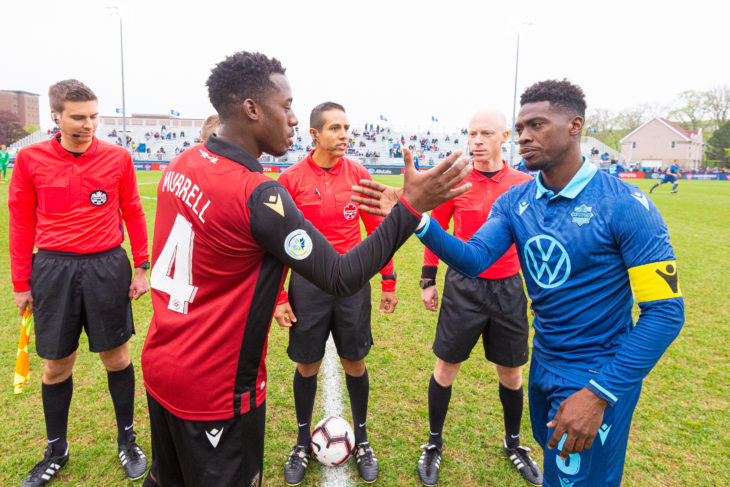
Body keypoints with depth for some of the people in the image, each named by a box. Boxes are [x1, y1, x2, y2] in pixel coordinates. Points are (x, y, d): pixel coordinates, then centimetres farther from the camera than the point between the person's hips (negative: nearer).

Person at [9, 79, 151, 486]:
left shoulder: (118, 157, -2)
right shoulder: (31, 159, 0)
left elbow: (133, 213, 4)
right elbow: (22, 223, 4)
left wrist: (142, 267, 2)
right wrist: (21, 283, 5)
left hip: (107, 268, -1)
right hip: (53, 270, 1)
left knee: (116, 357, 9)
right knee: (57, 365, 12)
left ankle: (127, 438, 30)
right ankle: (57, 450, 34)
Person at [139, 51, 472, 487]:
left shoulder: (182, 164, -1)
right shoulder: (258, 195, -27)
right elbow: (341, 278, -26)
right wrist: (411, 206, -24)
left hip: (159, 366, 8)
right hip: (216, 392, -8)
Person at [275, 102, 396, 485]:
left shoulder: (359, 175, 0)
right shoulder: (291, 179, -5)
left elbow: (377, 231, 6)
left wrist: (388, 282, 6)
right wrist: (278, 297, -3)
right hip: (308, 283, -1)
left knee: (355, 364, 12)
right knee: (306, 366, 11)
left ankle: (361, 440, 35)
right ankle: (303, 443, 35)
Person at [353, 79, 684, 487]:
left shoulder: (625, 207, -20)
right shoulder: (515, 201, -3)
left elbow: (665, 312, -19)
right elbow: (474, 259, -13)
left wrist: (600, 394, -23)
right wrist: (416, 220, -29)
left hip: (598, 376, -6)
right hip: (544, 362, 6)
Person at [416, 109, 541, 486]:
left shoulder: (524, 184, 0)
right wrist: (428, 280, 4)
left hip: (509, 287, 2)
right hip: (463, 286, -1)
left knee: (511, 372, 14)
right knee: (445, 368, 7)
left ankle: (513, 445, 39)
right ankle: (434, 444, 30)